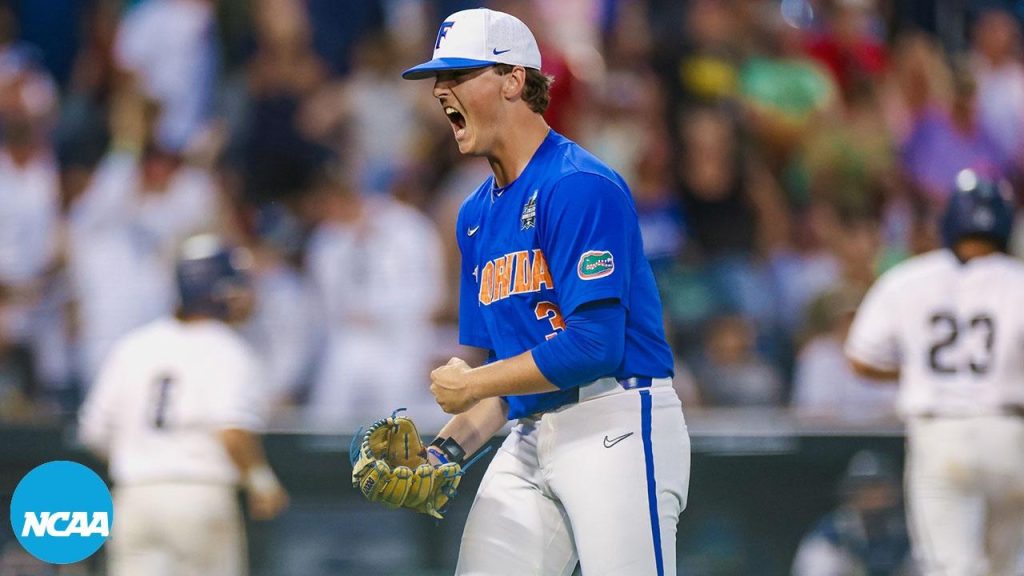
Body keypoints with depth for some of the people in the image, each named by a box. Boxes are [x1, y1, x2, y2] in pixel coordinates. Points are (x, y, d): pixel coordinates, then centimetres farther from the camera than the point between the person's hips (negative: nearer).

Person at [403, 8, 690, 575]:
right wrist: (447, 449, 6)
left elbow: (594, 346, -18)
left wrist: (471, 385, -8)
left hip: (616, 427, -8)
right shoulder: (476, 214, 18)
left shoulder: (580, 186, -10)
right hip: (530, 439, 8)